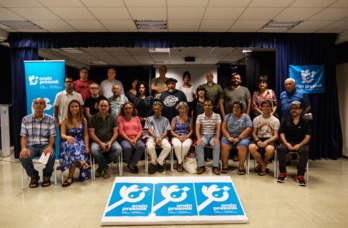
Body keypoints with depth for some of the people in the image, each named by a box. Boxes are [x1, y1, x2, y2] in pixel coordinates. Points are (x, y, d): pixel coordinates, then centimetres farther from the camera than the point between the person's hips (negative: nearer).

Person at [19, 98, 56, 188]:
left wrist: (50, 146, -21)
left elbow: (52, 136, 0)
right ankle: (34, 176, 1)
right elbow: (23, 136, 4)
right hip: (31, 146, 2)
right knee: (23, 157, -31)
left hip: (45, 145, -1)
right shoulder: (25, 119, 8)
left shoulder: (50, 119, 3)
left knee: (51, 155, -34)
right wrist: (23, 148, -16)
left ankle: (47, 176, 0)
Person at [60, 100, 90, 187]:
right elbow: (62, 135, -3)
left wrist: (87, 146, -11)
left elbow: (86, 135, 5)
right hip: (68, 142, 0)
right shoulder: (65, 120, 6)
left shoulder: (83, 120, 8)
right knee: (74, 147, -38)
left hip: (80, 142, 0)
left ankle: (70, 177, -32)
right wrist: (68, 137, -29)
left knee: (77, 149, -35)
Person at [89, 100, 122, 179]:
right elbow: (91, 133, -2)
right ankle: (105, 168, -9)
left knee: (118, 149, -29)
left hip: (110, 141, 2)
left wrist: (110, 142, -15)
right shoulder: (93, 118, 5)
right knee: (94, 149, -35)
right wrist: (101, 143, -16)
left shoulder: (113, 118, 9)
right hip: (97, 141, -1)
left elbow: (115, 132, 3)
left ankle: (101, 166, -7)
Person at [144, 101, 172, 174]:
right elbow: (149, 131, 7)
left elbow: (166, 131, 11)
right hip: (152, 137, -1)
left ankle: (159, 162, -12)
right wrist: (156, 138, -11)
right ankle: (154, 163, -10)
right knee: (150, 147, -36)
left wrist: (161, 138, -10)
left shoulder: (165, 119, 22)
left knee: (168, 146, -33)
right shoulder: (149, 119, 20)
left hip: (162, 137, 1)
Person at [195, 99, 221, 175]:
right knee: (199, 144, -31)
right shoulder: (200, 116, 6)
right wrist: (199, 138, -21)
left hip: (213, 135, 0)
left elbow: (218, 128, -7)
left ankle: (215, 166, -22)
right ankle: (201, 166, -21)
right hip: (203, 136, 1)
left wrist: (217, 138, -23)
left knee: (217, 144, -32)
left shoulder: (217, 116, 4)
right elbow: (197, 129, -3)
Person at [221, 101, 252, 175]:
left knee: (242, 146, -32)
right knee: (224, 146, -27)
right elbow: (223, 128, 5)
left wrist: (238, 138, -15)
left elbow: (248, 129, -6)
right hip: (229, 137, 2)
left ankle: (241, 167, -19)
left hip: (242, 137, -2)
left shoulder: (246, 117, 6)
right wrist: (229, 137, -12)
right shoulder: (228, 116, 13)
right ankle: (225, 166, -17)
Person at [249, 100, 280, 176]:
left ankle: (261, 164, -3)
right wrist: (258, 140, -15)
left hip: (270, 140, -2)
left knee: (270, 149, -38)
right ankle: (263, 165, -7)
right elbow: (253, 133, 7)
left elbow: (276, 136, -1)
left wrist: (266, 141, -19)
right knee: (251, 147, -33)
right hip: (259, 139, 2)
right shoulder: (256, 119, 12)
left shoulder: (275, 120, 6)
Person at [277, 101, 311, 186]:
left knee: (305, 150, -34)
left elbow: (307, 137, 0)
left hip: (301, 143, -1)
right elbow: (282, 134, 3)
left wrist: (299, 145, -18)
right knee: (280, 148, -32)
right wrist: (286, 143, -16)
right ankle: (282, 172, -20)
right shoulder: (285, 120, 11)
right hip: (287, 143, 1)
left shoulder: (306, 122, 8)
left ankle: (300, 174, -25)